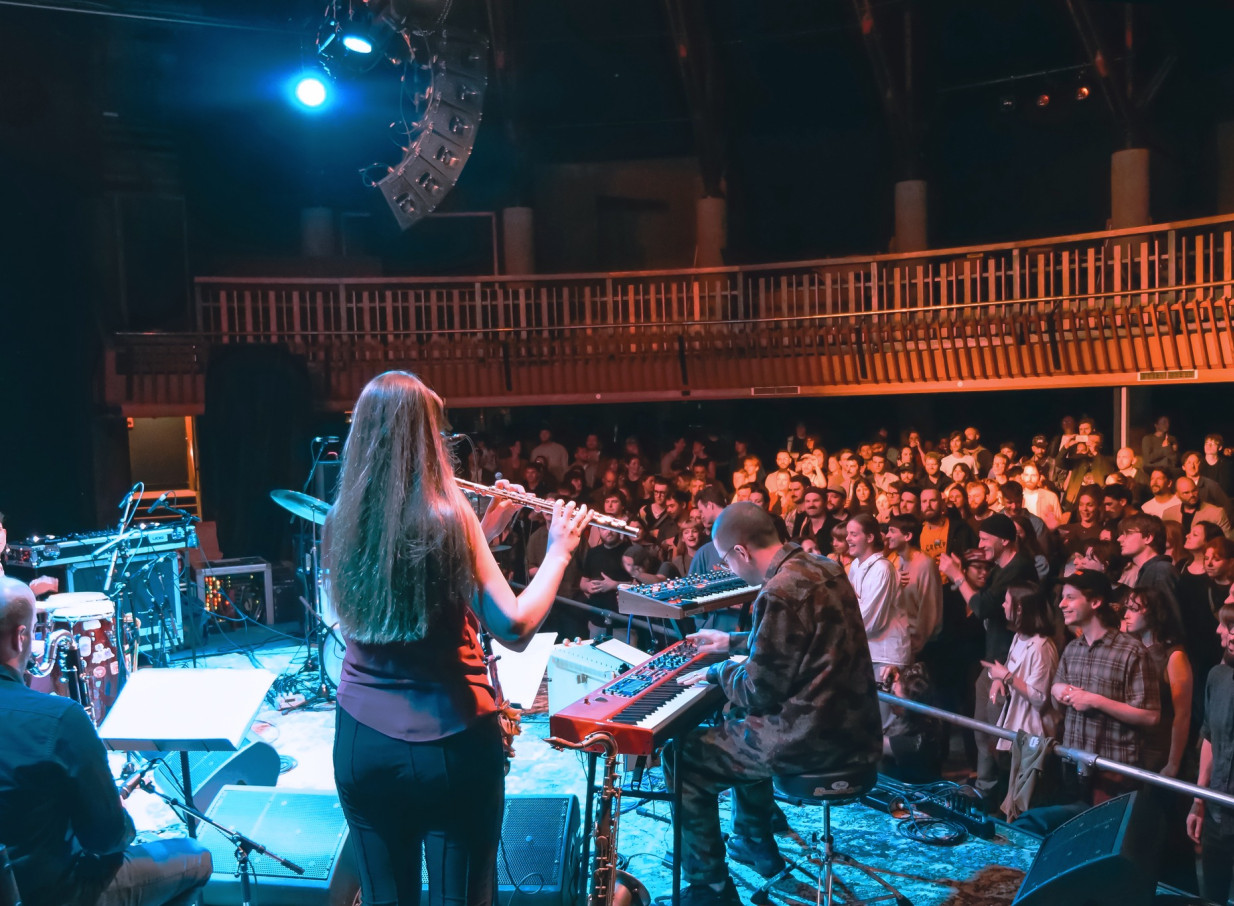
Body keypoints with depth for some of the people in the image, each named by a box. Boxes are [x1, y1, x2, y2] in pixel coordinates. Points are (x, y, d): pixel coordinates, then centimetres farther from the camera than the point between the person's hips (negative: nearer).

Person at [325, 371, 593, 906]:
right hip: (453, 744, -4)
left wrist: (485, 530, 10)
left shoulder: (342, 520, -3)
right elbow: (515, 629, -17)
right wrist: (559, 550, -5)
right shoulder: (447, 515, -17)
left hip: (362, 742, 4)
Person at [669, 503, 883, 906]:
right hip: (852, 722, 10)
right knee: (738, 716, 33)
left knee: (682, 756, 2)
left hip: (814, 737, -10)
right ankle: (755, 843, 45)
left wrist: (718, 671, -1)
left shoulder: (780, 592, -23)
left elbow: (761, 691, -20)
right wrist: (732, 642, 29)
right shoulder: (822, 568, 6)